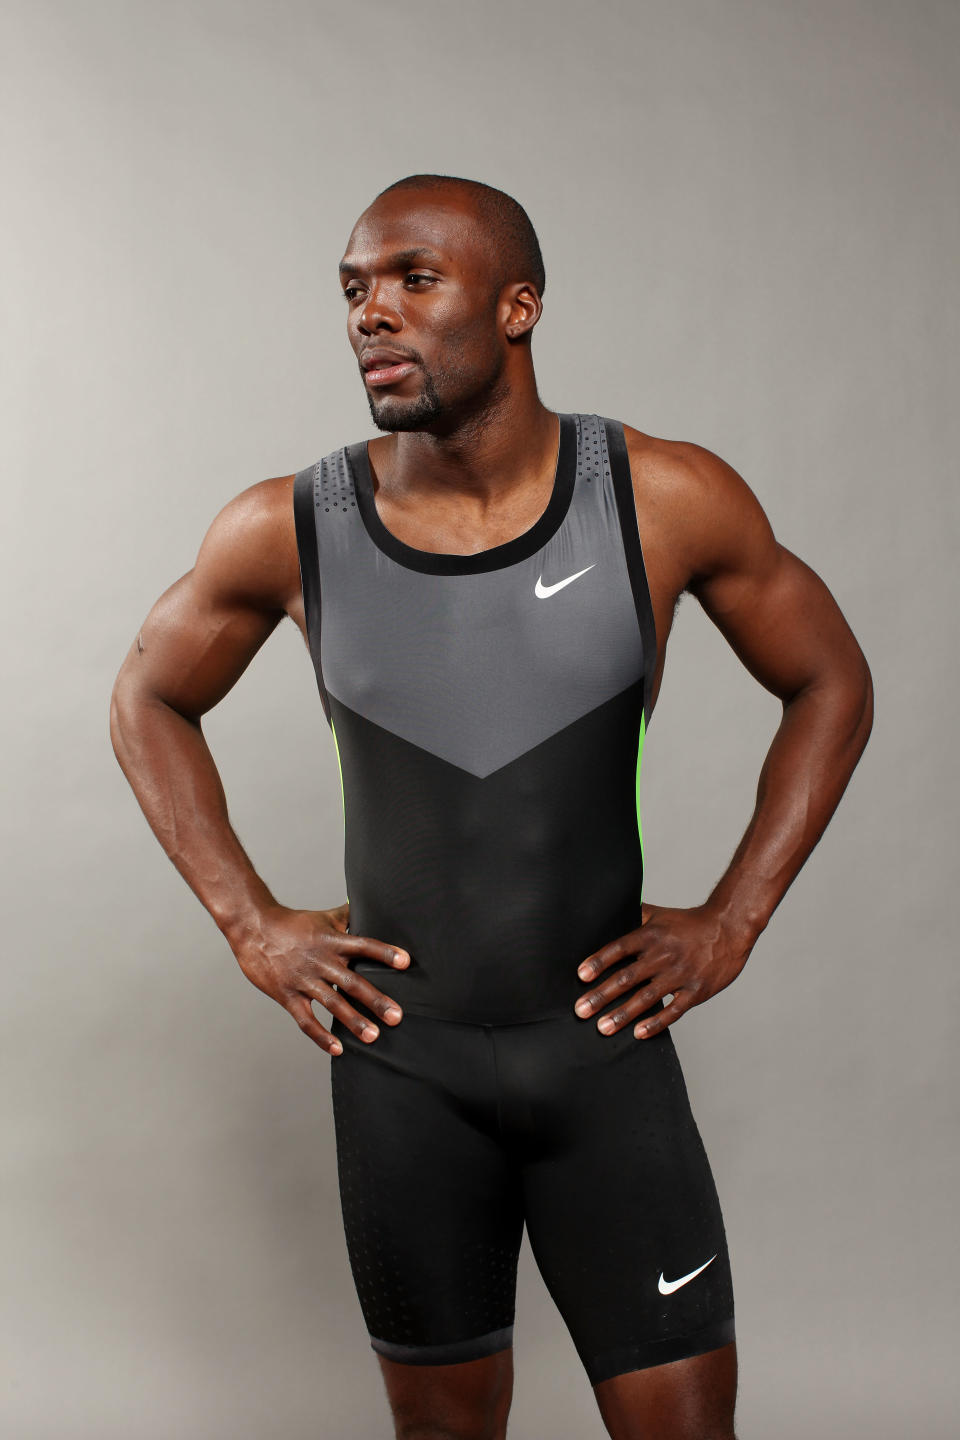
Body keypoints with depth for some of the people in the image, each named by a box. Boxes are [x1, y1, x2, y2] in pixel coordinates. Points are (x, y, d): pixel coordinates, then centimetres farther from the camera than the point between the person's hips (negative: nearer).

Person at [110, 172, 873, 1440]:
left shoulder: (668, 501, -10)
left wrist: (733, 922, -2)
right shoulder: (288, 532, -8)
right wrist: (250, 927, 2)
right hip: (401, 1065, 1)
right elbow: (149, 702, 10)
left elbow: (830, 685, 4)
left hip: (608, 1051, -1)